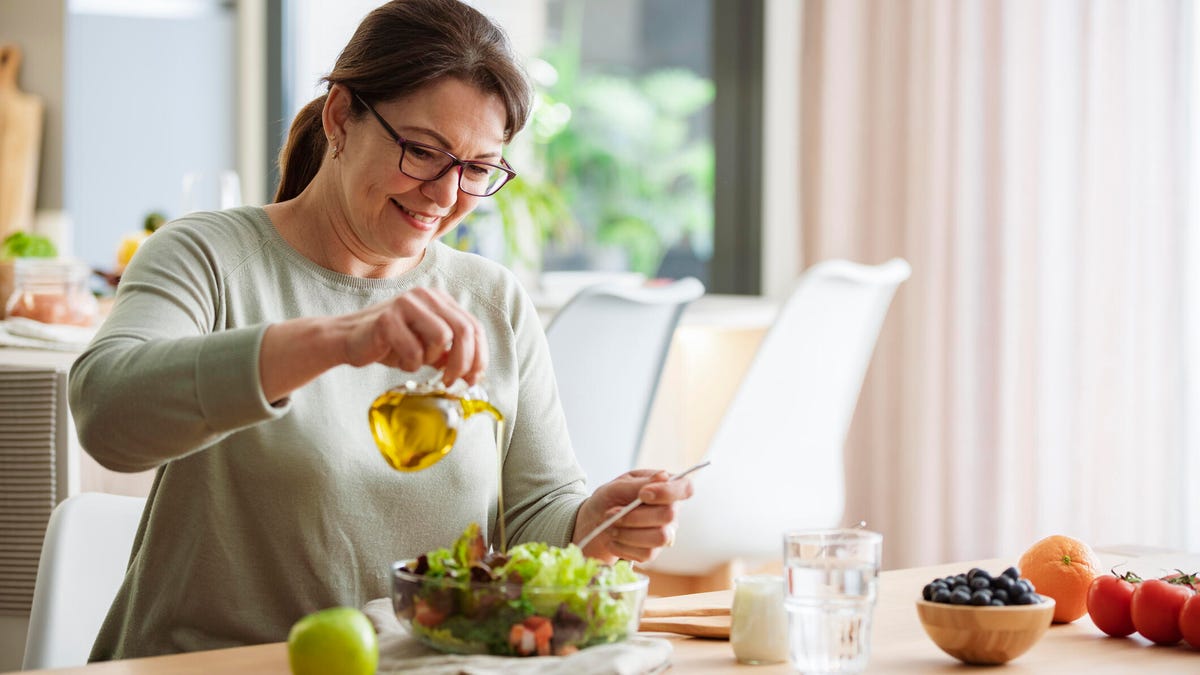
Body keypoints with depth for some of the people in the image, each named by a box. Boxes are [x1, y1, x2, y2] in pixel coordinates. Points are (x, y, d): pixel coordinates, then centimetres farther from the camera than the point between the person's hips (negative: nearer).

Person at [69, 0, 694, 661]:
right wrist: (333, 340, -33)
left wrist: (596, 526, -13)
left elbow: (536, 512, 9)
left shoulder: (498, 303, 11)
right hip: (213, 661, -3)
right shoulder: (207, 258, -3)